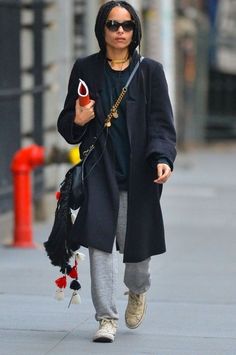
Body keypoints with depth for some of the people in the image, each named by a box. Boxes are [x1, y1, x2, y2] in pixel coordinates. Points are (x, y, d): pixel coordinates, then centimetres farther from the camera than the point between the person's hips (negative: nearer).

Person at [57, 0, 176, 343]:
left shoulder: (150, 71, 5)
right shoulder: (85, 69, 7)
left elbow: (161, 122, 0)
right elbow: (66, 124, 12)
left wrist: (163, 158, -16)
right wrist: (77, 121, -11)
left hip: (138, 173, 0)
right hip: (99, 170, 0)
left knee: (136, 243, 4)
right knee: (101, 241, -10)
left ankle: (138, 290, 38)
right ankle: (106, 318, -2)